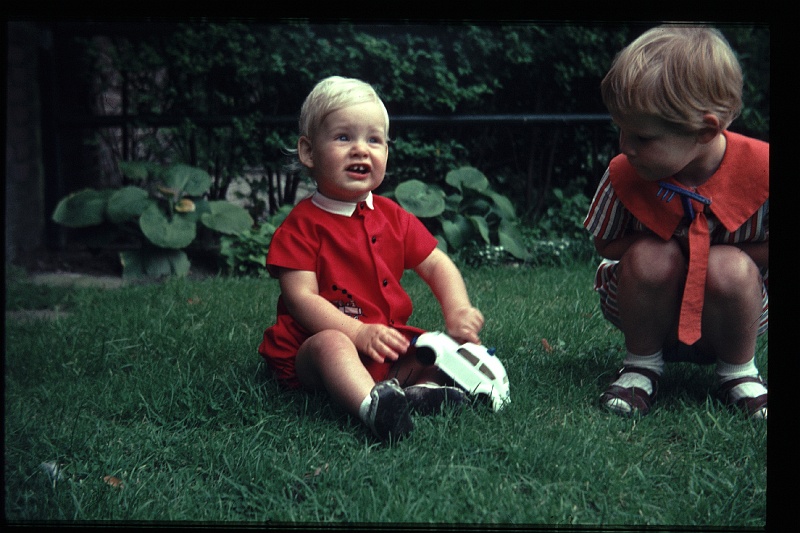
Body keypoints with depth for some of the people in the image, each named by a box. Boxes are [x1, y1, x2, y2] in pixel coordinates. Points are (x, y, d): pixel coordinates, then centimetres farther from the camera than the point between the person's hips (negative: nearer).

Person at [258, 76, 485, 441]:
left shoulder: (393, 218, 10)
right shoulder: (302, 225, -7)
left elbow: (437, 265, 10)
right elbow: (301, 298, -16)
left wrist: (458, 312, -12)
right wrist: (360, 333, -28)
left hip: (390, 348, 6)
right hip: (310, 355, -6)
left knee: (459, 344, -7)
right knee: (330, 344, -38)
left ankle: (423, 387, -34)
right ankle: (372, 404, -61)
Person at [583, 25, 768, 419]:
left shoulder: (758, 169, -23)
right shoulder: (623, 174, -19)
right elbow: (606, 245, -3)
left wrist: (723, 255, -23)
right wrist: (660, 249, -21)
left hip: (731, 318, 0)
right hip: (649, 314, 1)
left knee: (730, 269, -33)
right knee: (650, 257, -31)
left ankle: (739, 371, -3)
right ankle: (641, 366, -4)